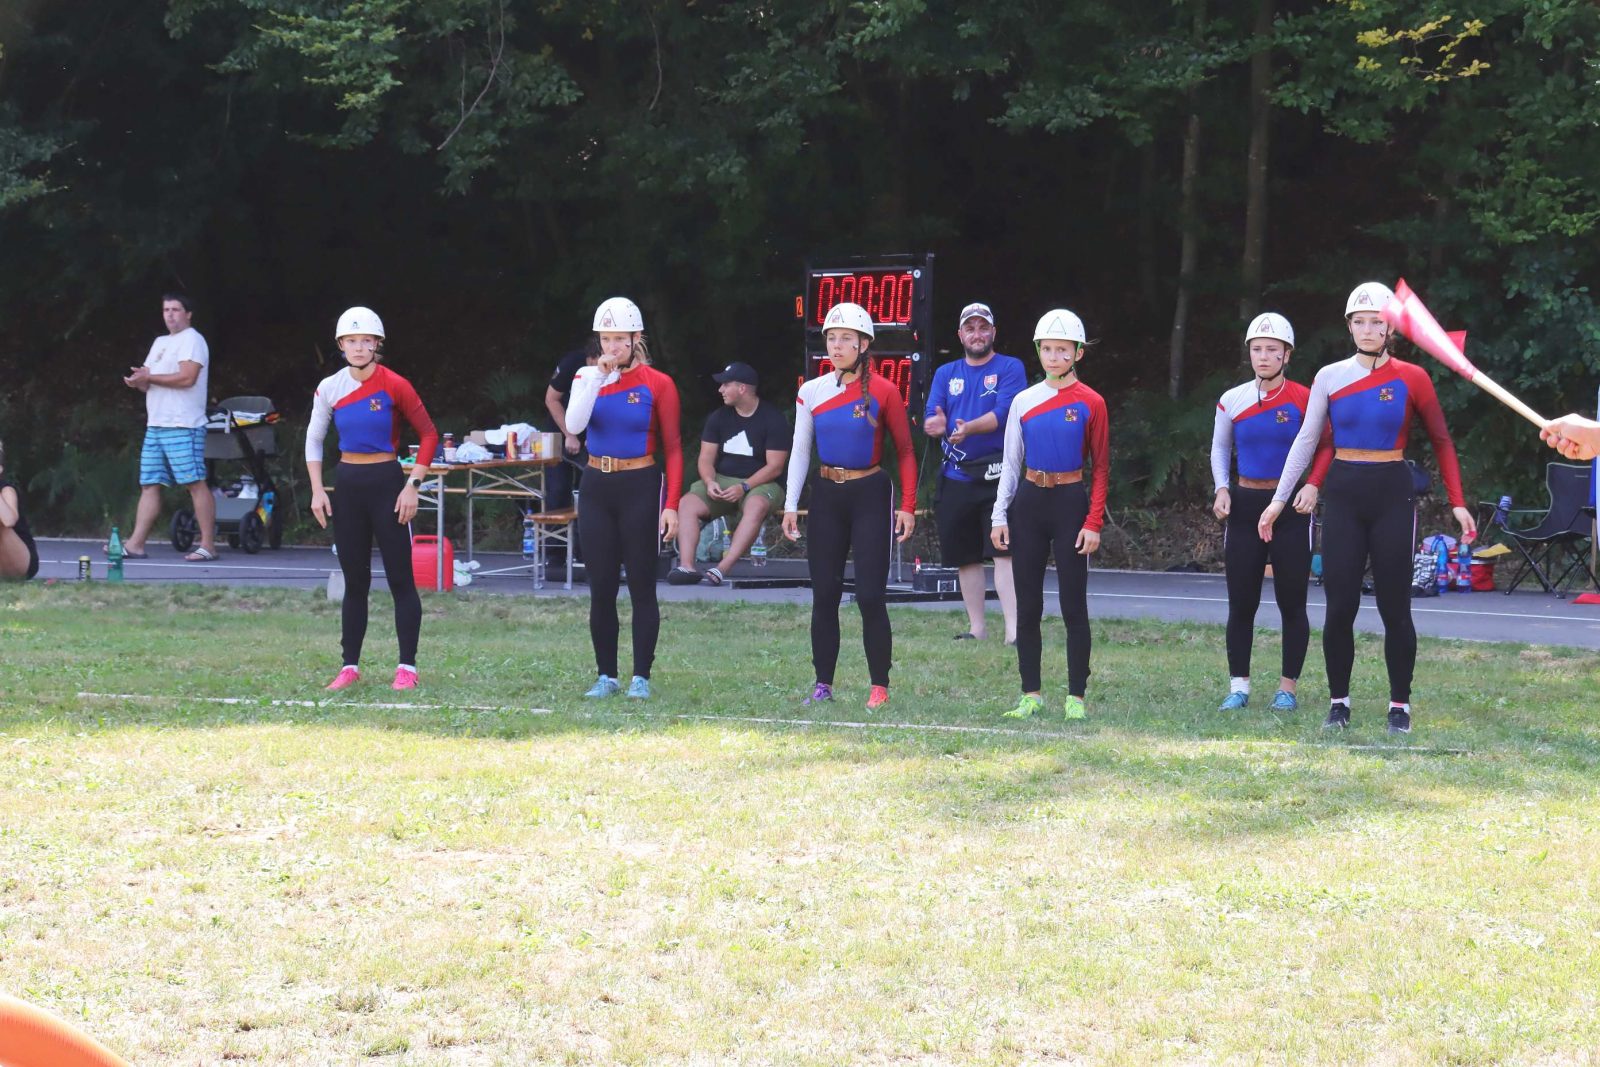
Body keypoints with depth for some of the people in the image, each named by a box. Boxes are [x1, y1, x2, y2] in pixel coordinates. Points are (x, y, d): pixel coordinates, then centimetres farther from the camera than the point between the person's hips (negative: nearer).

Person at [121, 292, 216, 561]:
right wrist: (138, 381, 2)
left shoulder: (192, 340, -4)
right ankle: (135, 544, 4)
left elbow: (187, 377, -17)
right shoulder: (160, 343, 24)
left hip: (183, 427, -9)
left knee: (195, 483, -9)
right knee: (149, 485, 5)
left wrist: (148, 377, -11)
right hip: (156, 425, 9)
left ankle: (208, 545, -10)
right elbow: (149, 383, 26)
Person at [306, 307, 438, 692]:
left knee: (400, 579, -3)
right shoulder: (330, 388, 1)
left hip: (386, 483, -4)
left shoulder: (394, 386, -9)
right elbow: (313, 439, 12)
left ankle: (407, 667, 2)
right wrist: (317, 490, 3)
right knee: (355, 581, 9)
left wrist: (413, 486, -11)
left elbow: (428, 435, -5)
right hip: (348, 485, 4)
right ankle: (350, 666, 14)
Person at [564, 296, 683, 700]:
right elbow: (573, 426, -12)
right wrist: (598, 378, -18)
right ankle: (606, 675, 13)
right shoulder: (587, 377, 5)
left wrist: (671, 505, -11)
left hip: (640, 488, -3)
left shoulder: (658, 384, -4)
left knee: (641, 587, -1)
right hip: (597, 488, 3)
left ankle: (641, 677, 5)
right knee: (601, 588, 5)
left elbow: (673, 449, -4)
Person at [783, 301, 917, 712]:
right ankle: (823, 683, 11)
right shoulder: (811, 392, 4)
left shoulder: (883, 392, -5)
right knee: (824, 594, 4)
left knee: (870, 596, -6)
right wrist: (791, 505, 3)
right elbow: (800, 450, 8)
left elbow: (905, 453, -1)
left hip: (869, 494, -3)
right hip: (826, 496, 3)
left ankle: (880, 686, 1)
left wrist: (907, 506, -8)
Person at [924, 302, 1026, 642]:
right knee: (965, 556, 10)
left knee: (1003, 552, -14)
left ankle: (1013, 630, -18)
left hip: (996, 474, -5)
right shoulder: (946, 374, 14)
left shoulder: (1010, 368, 1)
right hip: (956, 478, 5)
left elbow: (1004, 413, -13)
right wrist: (936, 425, -21)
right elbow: (930, 419, 4)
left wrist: (968, 428, -29)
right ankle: (977, 627, 22)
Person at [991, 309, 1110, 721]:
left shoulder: (1091, 404, -3)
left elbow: (1101, 468, -2)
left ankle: (1076, 696, 4)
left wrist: (1093, 522, -9)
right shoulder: (1023, 402, 5)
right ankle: (1031, 694, 13)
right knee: (1028, 605, 6)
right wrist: (999, 515, 3)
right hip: (1028, 502, 3)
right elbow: (1010, 463, 10)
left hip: (1070, 502, -3)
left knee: (1073, 605, -1)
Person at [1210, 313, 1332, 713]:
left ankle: (1288, 688, 10)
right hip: (1244, 506, 2)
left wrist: (1313, 485, -13)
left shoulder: (1304, 400, -6)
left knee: (1291, 603, 2)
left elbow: (1326, 447, 3)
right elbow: (1219, 449, 16)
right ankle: (1238, 686, 9)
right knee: (1241, 603, 3)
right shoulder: (1232, 400, 2)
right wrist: (1221, 489, 2)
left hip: (1290, 507, -2)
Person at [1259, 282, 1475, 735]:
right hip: (1343, 493, 2)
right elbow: (1306, 441, 7)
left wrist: (1457, 502, -3)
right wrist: (1280, 498, 3)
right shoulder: (1330, 377, 3)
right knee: (1340, 605, 0)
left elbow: (1441, 442, 3)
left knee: (1394, 607, 0)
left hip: (1392, 493, -2)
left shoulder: (1411, 378, -2)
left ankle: (1400, 705, 8)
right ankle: (1338, 701, 12)